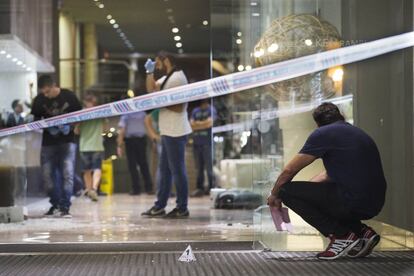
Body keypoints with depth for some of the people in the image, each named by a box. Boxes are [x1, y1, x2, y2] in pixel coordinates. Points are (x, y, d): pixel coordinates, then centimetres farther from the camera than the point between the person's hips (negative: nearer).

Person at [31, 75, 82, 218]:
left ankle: (65, 207, -8)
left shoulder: (69, 96, -6)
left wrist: (69, 127, -15)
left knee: (67, 173, -12)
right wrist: (48, 127, -14)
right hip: (48, 141, 3)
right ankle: (55, 204, 21)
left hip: (67, 140, -2)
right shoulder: (39, 100, -1)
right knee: (47, 174, 3)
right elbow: (36, 120, 5)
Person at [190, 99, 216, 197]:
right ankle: (199, 188, 9)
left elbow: (210, 123, -10)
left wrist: (197, 124, -1)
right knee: (199, 167, 6)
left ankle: (211, 188, -2)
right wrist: (203, 123, -7)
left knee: (209, 167, -6)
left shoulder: (211, 109, 2)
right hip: (196, 142, 5)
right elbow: (191, 124, 9)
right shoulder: (195, 111, 17)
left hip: (207, 143, -5)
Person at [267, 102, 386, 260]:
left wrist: (274, 195, 19)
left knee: (287, 191, -3)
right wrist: (303, 191, 38)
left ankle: (341, 236, -4)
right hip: (373, 205, 9)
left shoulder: (323, 134, -2)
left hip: (354, 202, -8)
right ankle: (362, 232, 14)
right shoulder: (355, 132, 23)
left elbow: (289, 171, 2)